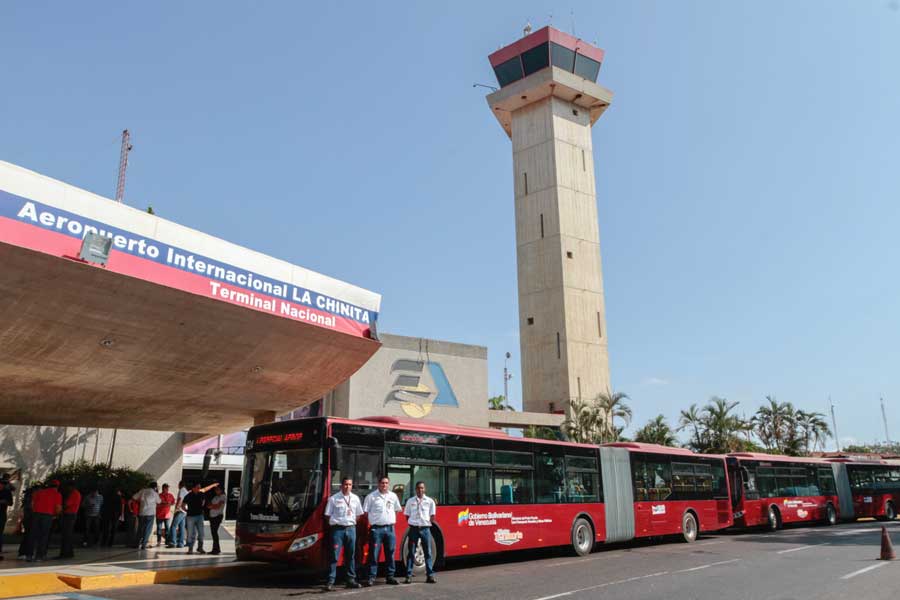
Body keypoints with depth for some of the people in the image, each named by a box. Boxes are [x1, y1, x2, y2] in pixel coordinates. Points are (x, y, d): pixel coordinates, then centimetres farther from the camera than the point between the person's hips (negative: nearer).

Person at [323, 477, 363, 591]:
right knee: (334, 556, -7)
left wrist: (352, 521, 6)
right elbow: (328, 515, 0)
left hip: (351, 529, 4)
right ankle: (330, 581, -5)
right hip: (338, 529, -4)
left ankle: (351, 579, 18)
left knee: (351, 555, 10)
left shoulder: (355, 498, 9)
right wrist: (336, 522, -6)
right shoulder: (334, 499, -3)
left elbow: (358, 514, 17)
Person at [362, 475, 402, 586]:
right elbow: (366, 512, 0)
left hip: (390, 528, 4)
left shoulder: (393, 496, 10)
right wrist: (373, 520, -4)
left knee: (390, 553, 8)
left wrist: (392, 520, 12)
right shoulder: (371, 496, -2)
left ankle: (390, 576, 16)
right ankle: (371, 577, 1)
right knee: (373, 553, -4)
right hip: (376, 528, -4)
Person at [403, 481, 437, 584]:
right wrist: (413, 522, -1)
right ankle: (408, 576, 6)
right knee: (411, 552, 1)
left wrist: (427, 522, -2)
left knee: (428, 552, 3)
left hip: (425, 529, 0)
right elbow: (407, 516, 9)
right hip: (414, 528, 0)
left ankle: (430, 575, 8)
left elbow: (432, 516, 8)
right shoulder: (410, 501, 6)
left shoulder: (430, 501, 5)